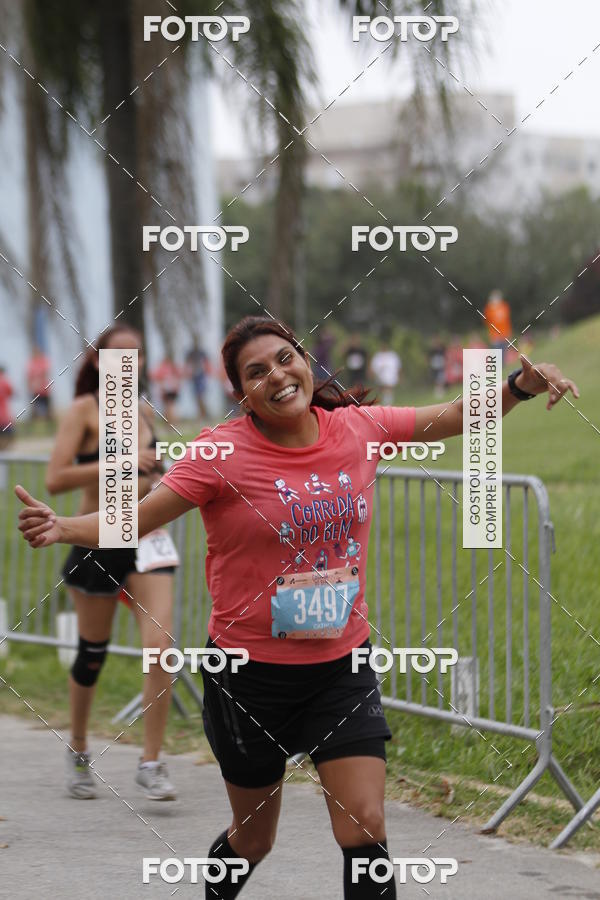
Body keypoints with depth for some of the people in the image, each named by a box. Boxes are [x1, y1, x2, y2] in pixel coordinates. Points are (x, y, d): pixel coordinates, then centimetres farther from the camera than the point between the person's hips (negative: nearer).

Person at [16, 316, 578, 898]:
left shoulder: (358, 429, -3)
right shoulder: (223, 452, -14)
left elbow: (456, 418, 11)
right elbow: (134, 520, -17)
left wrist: (519, 386, -6)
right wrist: (61, 528, -35)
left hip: (343, 665, 2)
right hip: (252, 671, -2)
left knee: (365, 827, -9)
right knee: (252, 838, 13)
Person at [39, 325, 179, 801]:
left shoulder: (143, 412, 11)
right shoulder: (84, 410, -5)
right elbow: (56, 479, -15)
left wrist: (154, 478, 6)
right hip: (97, 542, -4)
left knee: (160, 645, -13)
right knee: (92, 654, 8)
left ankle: (151, 763, -9)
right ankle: (79, 751, 31)